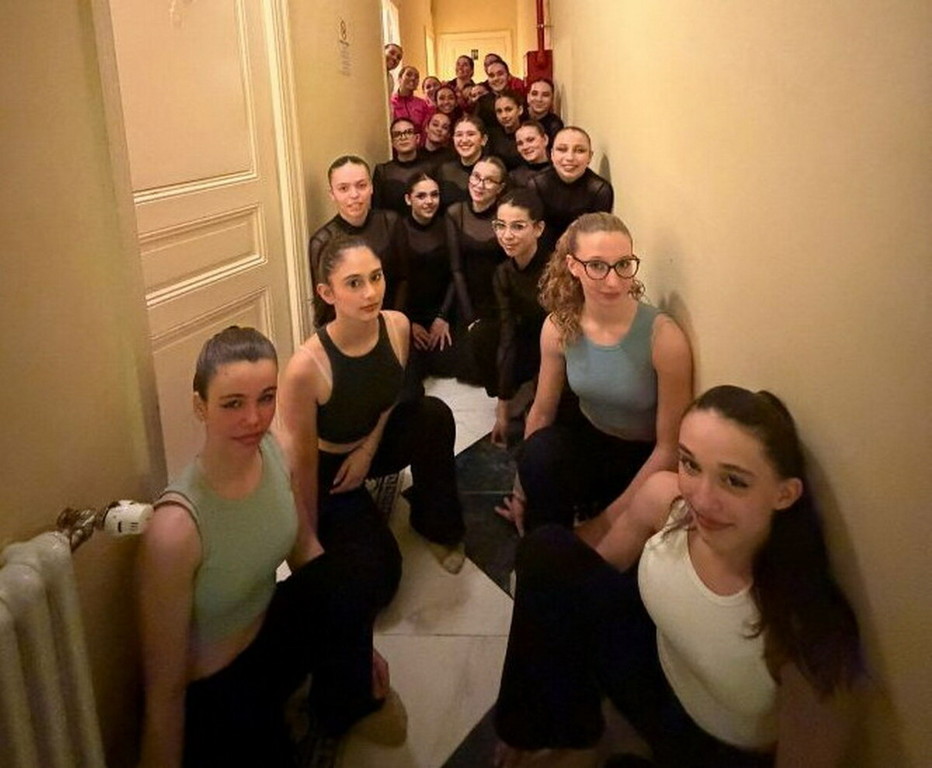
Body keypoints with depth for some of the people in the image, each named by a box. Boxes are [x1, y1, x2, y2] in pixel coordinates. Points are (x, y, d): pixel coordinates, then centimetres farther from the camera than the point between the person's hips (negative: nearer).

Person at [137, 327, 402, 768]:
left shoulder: (277, 452, -14)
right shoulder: (176, 529, -33)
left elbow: (305, 549, 5)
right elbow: (164, 691, -24)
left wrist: (356, 644, 10)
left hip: (267, 628, 6)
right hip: (212, 691, -6)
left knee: (341, 581, -19)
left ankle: (341, 719, 6)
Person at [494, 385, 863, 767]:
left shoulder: (808, 627, -36)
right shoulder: (663, 497, -24)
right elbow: (595, 568, -4)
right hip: (657, 663, 4)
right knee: (546, 553, -9)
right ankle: (565, 734, 8)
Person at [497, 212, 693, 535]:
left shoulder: (663, 337, -25)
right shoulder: (559, 326, -13)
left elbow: (670, 446, -17)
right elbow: (541, 412, 1)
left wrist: (611, 518, -15)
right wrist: (522, 490, 5)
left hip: (643, 457, -3)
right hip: (586, 436, 3)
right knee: (540, 451, -29)